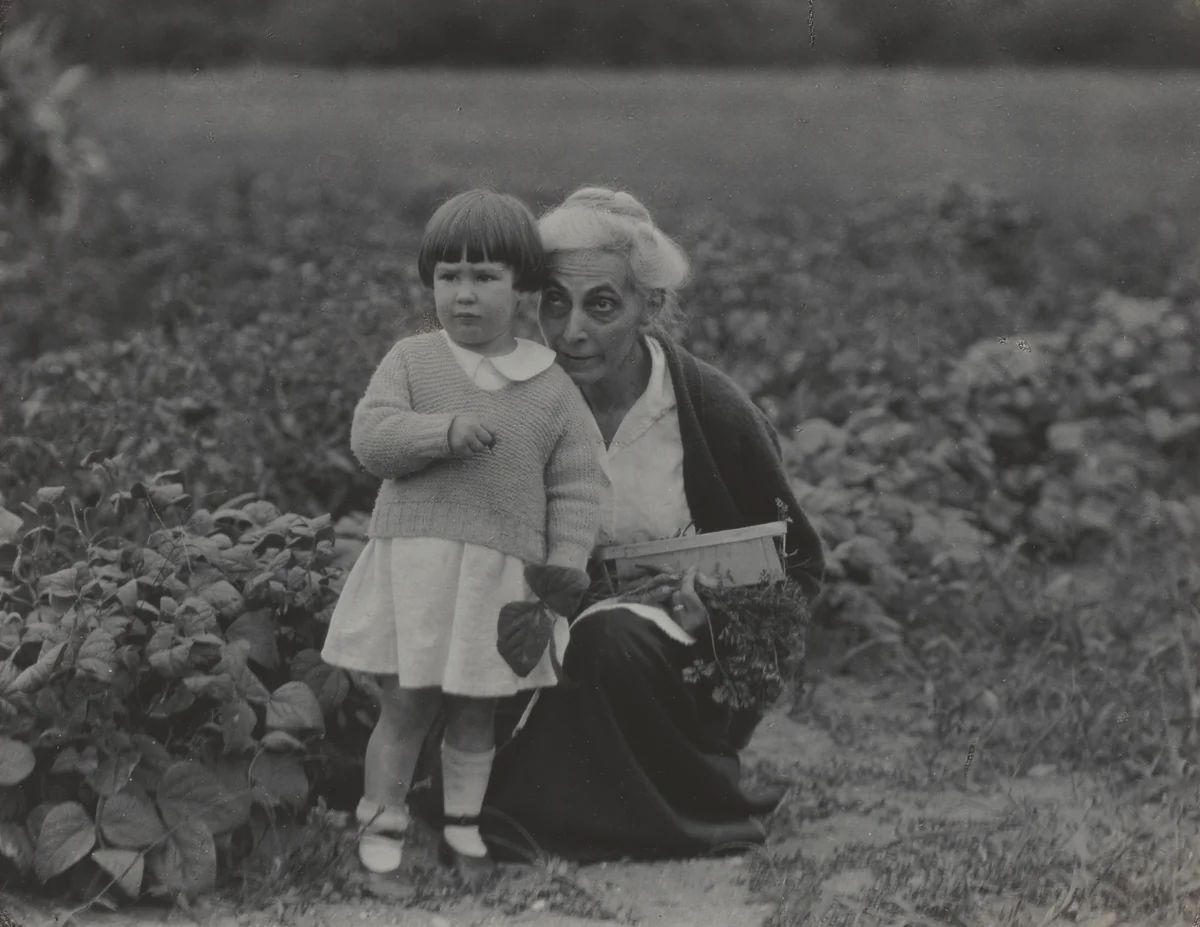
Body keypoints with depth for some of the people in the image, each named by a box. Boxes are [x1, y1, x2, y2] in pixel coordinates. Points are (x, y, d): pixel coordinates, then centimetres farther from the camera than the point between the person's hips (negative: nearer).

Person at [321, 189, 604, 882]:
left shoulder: (552, 388, 2)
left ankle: (463, 827, 27)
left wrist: (564, 570, -5)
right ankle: (382, 827, 18)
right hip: (414, 562, -1)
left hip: (504, 574, 1)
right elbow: (370, 436, -9)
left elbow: (577, 487, 3)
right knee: (407, 704, 2)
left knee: (476, 713, 11)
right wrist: (444, 432, -24)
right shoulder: (411, 361, 2)